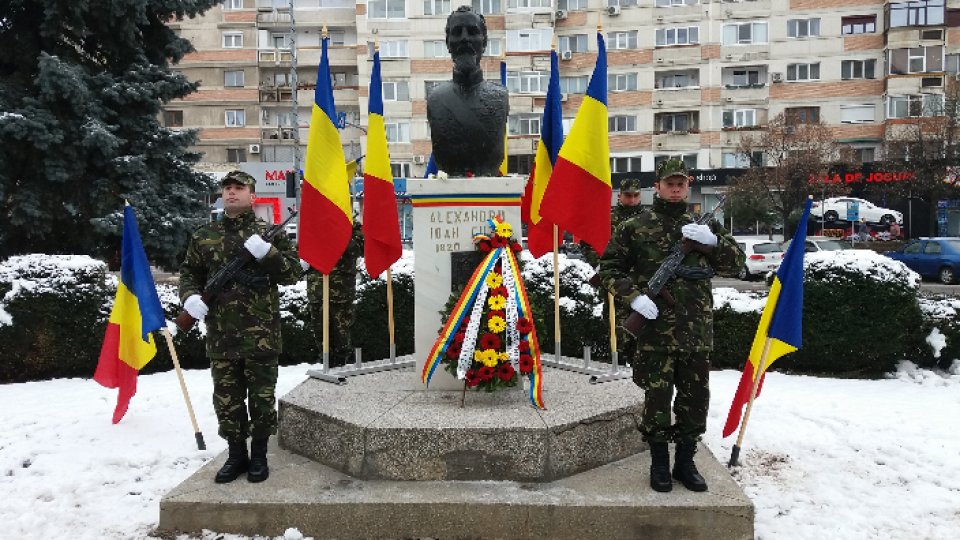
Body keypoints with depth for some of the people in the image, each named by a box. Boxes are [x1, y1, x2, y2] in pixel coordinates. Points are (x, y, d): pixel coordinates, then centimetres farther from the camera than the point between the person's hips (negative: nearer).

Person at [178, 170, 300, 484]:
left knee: (261, 397, 7)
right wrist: (189, 296, -6)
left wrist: (266, 252, -20)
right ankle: (236, 455, 28)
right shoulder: (203, 236, 10)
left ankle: (259, 456, 23)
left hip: (261, 335, -3)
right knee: (226, 399, 12)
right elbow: (189, 273, 15)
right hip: (220, 336, 3)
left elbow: (293, 273, -4)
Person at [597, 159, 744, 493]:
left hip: (696, 331, 4)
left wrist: (713, 240, -12)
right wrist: (632, 296, -14)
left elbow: (735, 263, 7)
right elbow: (609, 268, 1)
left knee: (696, 398, 11)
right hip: (655, 330, -4)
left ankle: (686, 462, 27)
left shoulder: (702, 227, 12)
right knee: (657, 398, 3)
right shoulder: (635, 228, 1)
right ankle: (659, 463, 21)